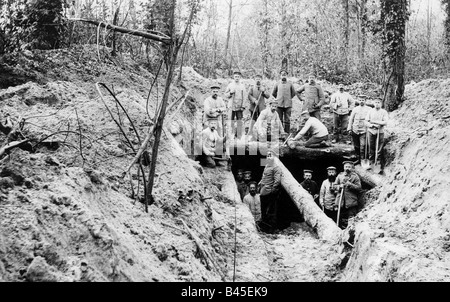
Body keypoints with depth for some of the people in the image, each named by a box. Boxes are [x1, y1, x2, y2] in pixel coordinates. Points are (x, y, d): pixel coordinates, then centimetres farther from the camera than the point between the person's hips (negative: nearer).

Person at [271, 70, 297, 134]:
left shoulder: (290, 84, 2)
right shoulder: (277, 84, 4)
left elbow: (294, 93, 13)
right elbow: (273, 93, 16)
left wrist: (289, 98, 9)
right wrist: (277, 98, 11)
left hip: (288, 105, -1)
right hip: (279, 104, 1)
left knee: (287, 120, 2)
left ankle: (287, 133, 7)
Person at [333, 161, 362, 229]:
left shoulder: (355, 176, 7)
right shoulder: (340, 176, 15)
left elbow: (359, 188, -1)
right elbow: (334, 187, 14)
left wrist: (350, 185, -14)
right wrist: (339, 186, -6)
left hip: (351, 202, -3)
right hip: (341, 201, 3)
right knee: (342, 219, 4)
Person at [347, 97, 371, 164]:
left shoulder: (368, 109, 4)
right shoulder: (355, 109, 13)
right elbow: (351, 118, 14)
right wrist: (349, 127, 6)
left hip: (364, 130, -4)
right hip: (355, 130, 4)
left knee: (363, 146, -11)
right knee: (356, 146, 9)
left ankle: (363, 160, -5)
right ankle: (358, 158, 21)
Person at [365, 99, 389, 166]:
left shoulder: (384, 112, 0)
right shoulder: (370, 111, 5)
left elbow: (385, 122, -11)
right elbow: (366, 121, 2)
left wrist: (374, 121, -13)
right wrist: (372, 125, -15)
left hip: (380, 132, -1)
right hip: (371, 131, 1)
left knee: (379, 148, 1)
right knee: (371, 147, 5)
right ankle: (371, 160, 15)